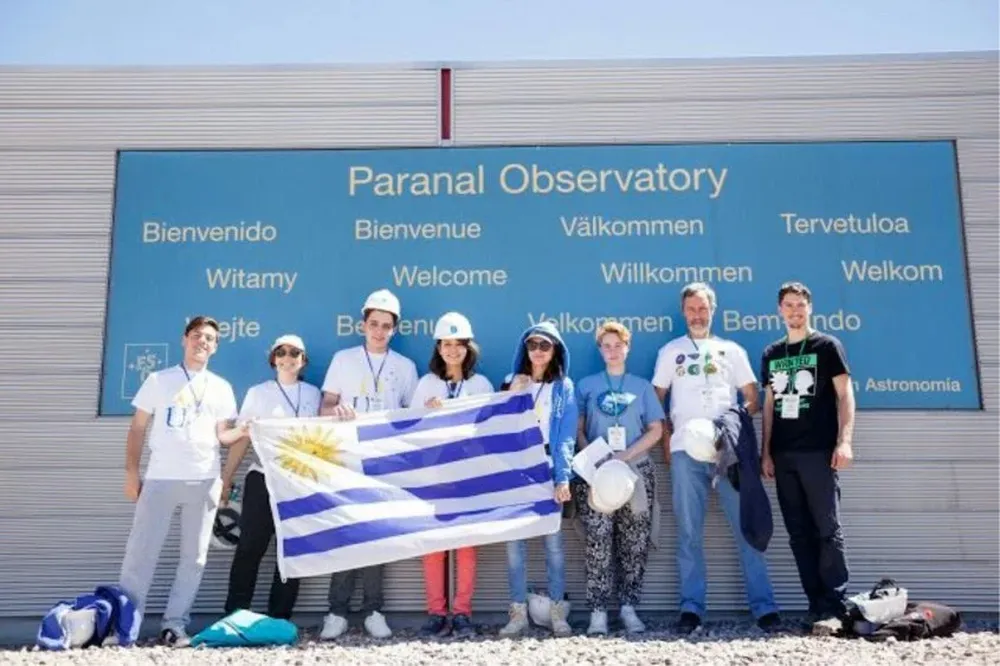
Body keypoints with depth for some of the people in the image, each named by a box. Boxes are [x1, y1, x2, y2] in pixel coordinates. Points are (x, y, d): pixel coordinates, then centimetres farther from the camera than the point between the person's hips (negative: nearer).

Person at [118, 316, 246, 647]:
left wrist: (245, 431, -13)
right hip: (160, 478, -2)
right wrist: (131, 472, 0)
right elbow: (137, 429, 7)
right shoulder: (158, 380, 9)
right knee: (141, 551, -2)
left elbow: (221, 436, 8)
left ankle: (175, 624, 9)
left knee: (194, 556, 2)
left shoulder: (221, 388, 13)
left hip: (205, 480, 2)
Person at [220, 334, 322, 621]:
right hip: (263, 478, -2)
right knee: (249, 548, -4)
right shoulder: (258, 392, 5)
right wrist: (225, 480, -2)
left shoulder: (313, 394, 10)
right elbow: (241, 438, 3)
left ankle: (279, 618, 12)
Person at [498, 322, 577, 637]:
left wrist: (563, 477, -10)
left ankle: (557, 611, 6)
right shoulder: (512, 382, 13)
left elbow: (566, 436, -1)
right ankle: (518, 611, 6)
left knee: (553, 538, -2)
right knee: (514, 539, -1)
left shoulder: (564, 386, 7)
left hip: (549, 468, -2)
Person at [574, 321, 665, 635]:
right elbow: (577, 430, 7)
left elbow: (656, 430, 4)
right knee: (598, 542, -8)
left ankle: (628, 607, 10)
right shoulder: (586, 385, 11)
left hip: (636, 471, 1)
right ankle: (598, 611, -3)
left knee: (635, 543, 0)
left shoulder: (642, 386, 12)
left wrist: (624, 456, -9)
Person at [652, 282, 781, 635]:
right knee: (689, 532, 1)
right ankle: (691, 607, 6)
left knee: (747, 526, -2)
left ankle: (763, 606, 4)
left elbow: (751, 398, 12)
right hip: (685, 451, 0)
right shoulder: (670, 351, 14)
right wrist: (667, 441, 1)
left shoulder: (732, 350, 15)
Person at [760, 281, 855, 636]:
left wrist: (845, 441, -12)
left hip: (819, 451, -5)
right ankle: (817, 605, 12)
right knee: (799, 533, 6)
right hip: (784, 455, 5)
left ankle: (834, 608, -4)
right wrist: (766, 452, 10)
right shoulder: (771, 354, 16)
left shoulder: (827, 345, 4)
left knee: (828, 529, -6)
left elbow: (845, 394, -1)